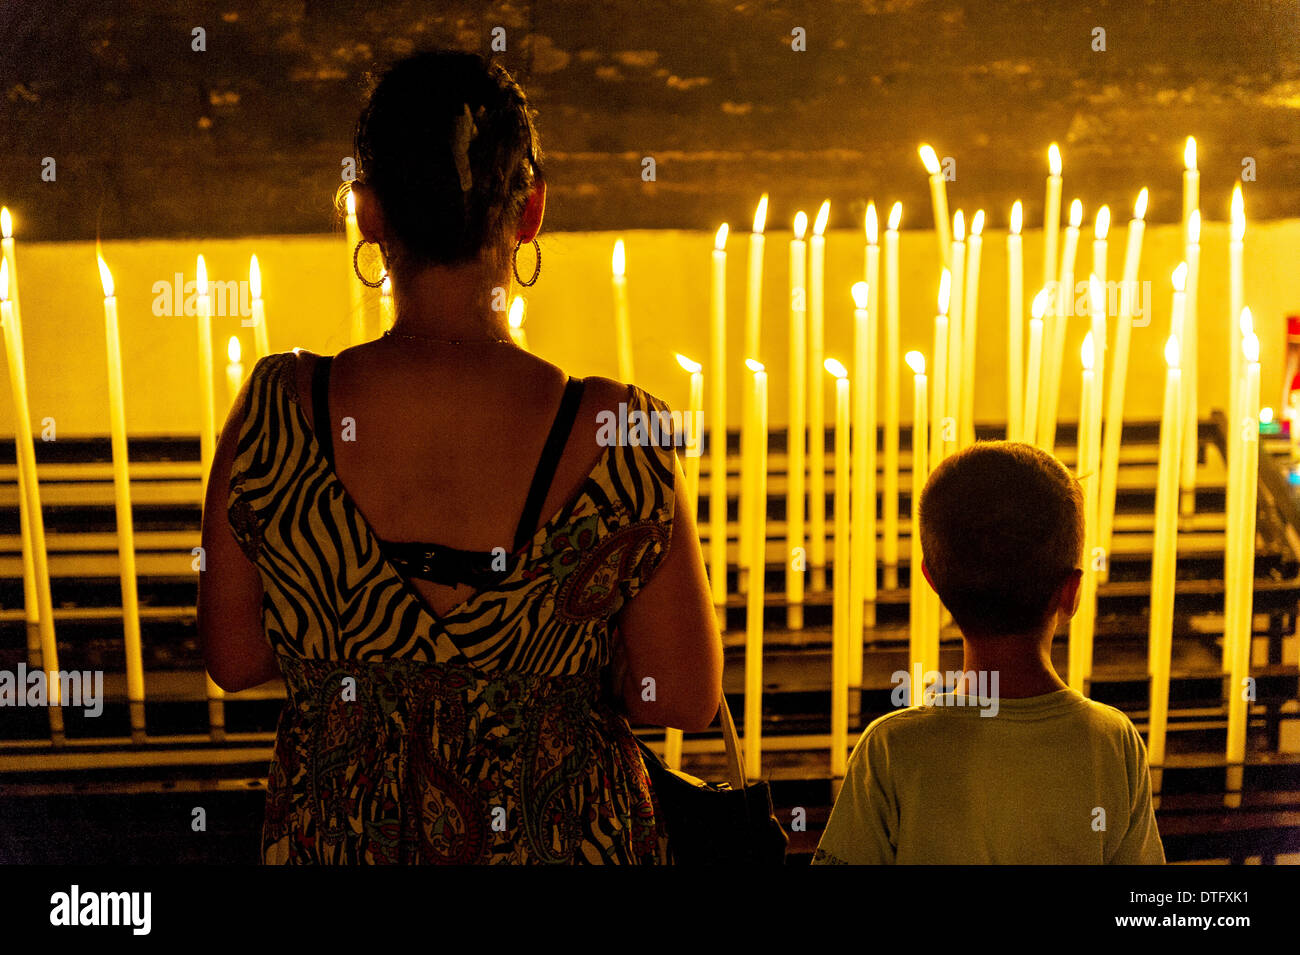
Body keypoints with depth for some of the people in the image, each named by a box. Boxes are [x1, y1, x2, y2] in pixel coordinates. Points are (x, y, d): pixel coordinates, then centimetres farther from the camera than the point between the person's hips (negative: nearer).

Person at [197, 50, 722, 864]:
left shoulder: (275, 412, -16)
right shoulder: (614, 432, -20)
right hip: (563, 837, -1)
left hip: (336, 834, 1)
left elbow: (234, 659, -5)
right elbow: (687, 698, -12)